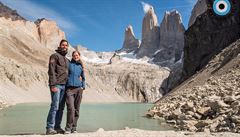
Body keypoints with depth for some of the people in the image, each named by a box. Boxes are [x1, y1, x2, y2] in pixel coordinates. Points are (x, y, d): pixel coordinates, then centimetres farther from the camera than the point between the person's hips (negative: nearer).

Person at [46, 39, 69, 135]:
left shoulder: (67, 59, 22)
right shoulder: (55, 56, -1)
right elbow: (51, 71, -10)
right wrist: (53, 85, -18)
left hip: (64, 86, 7)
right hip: (56, 85, -7)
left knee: (61, 107, 6)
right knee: (55, 106, -11)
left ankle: (57, 127, 11)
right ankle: (50, 128, -6)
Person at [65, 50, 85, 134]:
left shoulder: (81, 66, 16)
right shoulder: (68, 64, 7)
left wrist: (83, 87, 13)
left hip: (78, 89, 3)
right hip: (70, 88, -3)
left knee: (76, 109, 3)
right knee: (71, 108, -14)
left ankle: (74, 128, 12)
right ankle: (68, 128, -6)